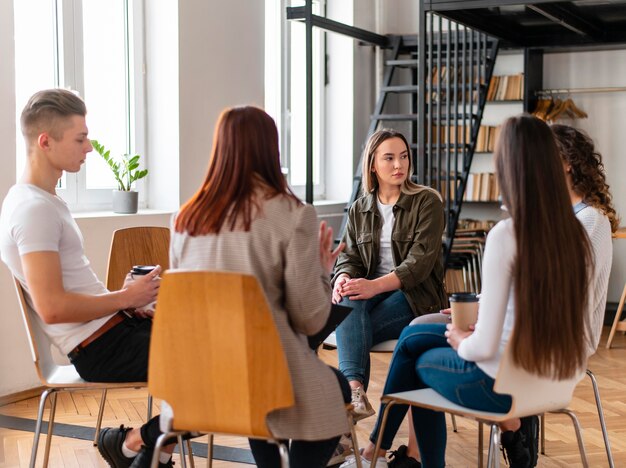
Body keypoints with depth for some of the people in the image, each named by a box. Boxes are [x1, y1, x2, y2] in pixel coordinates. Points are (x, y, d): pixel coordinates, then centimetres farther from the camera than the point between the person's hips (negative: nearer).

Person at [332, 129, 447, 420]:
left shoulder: (427, 202, -1)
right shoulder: (359, 210, 15)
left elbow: (420, 262, -13)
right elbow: (349, 257, 9)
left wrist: (375, 285, -28)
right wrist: (343, 278, -19)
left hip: (416, 296, -3)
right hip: (372, 294, 3)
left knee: (349, 331, -30)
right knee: (349, 302, -34)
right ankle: (354, 389, -50)